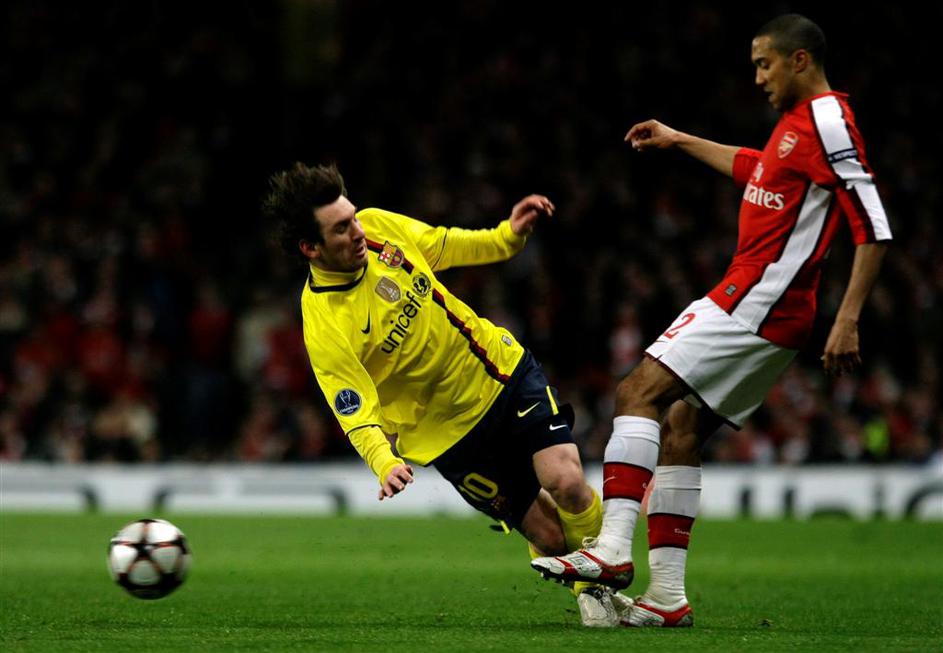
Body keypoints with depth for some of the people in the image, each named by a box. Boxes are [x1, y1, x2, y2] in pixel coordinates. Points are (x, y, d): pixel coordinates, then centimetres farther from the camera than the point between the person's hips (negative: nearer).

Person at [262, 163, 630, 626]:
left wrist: (508, 236, -5)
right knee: (549, 535, -5)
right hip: (453, 432, -4)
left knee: (566, 483, -15)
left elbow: (447, 247, 9)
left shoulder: (379, 227, -10)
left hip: (506, 369, 4)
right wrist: (385, 464, -45)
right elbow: (357, 415, -26)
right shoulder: (325, 330, -26)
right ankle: (589, 592, 27)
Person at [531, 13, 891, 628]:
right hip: (749, 299, 10)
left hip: (759, 301, -10)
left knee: (640, 391, -16)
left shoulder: (827, 120, -12)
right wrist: (681, 141, 46)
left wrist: (849, 318, -23)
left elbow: (874, 226, -18)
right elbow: (753, 168, 42)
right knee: (679, 429, 8)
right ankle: (667, 596, 7)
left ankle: (614, 547, -24)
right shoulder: (799, 121, 18)